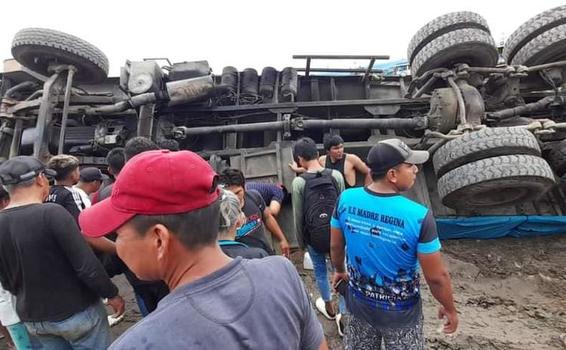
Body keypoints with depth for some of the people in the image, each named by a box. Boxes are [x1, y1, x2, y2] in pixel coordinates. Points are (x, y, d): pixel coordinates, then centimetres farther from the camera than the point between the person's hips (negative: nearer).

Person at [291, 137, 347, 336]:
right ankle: (343, 315, 21)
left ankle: (329, 307, 41)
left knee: (320, 271, 20)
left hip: (313, 236, -1)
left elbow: (298, 216, -9)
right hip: (335, 232, 1)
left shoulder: (299, 182, -15)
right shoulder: (336, 176, -9)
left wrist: (301, 240, 5)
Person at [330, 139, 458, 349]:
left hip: (359, 304, 3)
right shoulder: (419, 216, -29)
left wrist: (339, 271, 17)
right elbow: (436, 277, -18)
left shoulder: (346, 199, -18)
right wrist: (449, 309, 1)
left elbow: (336, 246, -3)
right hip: (400, 313, -3)